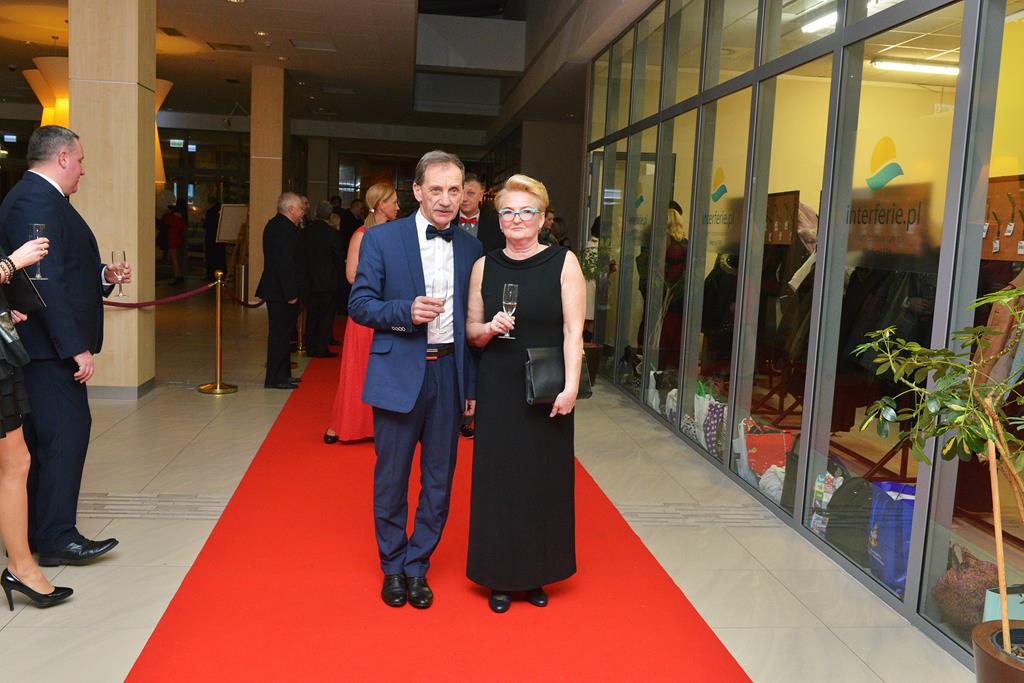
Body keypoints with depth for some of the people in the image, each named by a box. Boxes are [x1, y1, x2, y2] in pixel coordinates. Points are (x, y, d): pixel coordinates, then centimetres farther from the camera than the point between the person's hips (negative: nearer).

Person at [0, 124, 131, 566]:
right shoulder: (36, 201, -16)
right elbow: (45, 281, -23)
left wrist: (104, 276, 10)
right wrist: (76, 347, -23)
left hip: (43, 347, 11)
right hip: (48, 346, -11)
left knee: (40, 438, 14)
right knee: (67, 432, -7)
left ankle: (36, 530, 24)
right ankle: (57, 538, 0)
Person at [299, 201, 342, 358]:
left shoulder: (304, 232, 1)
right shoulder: (331, 233, -12)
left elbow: (300, 256, 5)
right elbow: (338, 257, -6)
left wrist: (304, 275, 15)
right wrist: (336, 273, 12)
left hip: (308, 281, 4)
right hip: (327, 281, -4)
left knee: (311, 315, 12)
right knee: (326, 316, 4)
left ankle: (311, 348, 15)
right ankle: (322, 349, 4)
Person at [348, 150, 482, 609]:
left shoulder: (471, 248, 6)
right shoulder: (381, 239, -3)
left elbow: (472, 321, 9)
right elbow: (359, 304, -3)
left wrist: (473, 384, 7)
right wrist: (406, 312, -21)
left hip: (449, 375, 3)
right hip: (399, 373, -2)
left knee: (439, 480, 11)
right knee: (391, 478, 10)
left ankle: (417, 567, 29)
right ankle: (392, 567, 29)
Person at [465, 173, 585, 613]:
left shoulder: (563, 262, -2)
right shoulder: (485, 266, 5)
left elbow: (573, 331, -7)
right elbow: (471, 330, 9)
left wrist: (571, 386, -16)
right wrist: (489, 328, -13)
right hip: (498, 390, 2)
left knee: (544, 478, 8)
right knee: (497, 477, 6)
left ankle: (537, 573, 26)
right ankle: (499, 576, 22)